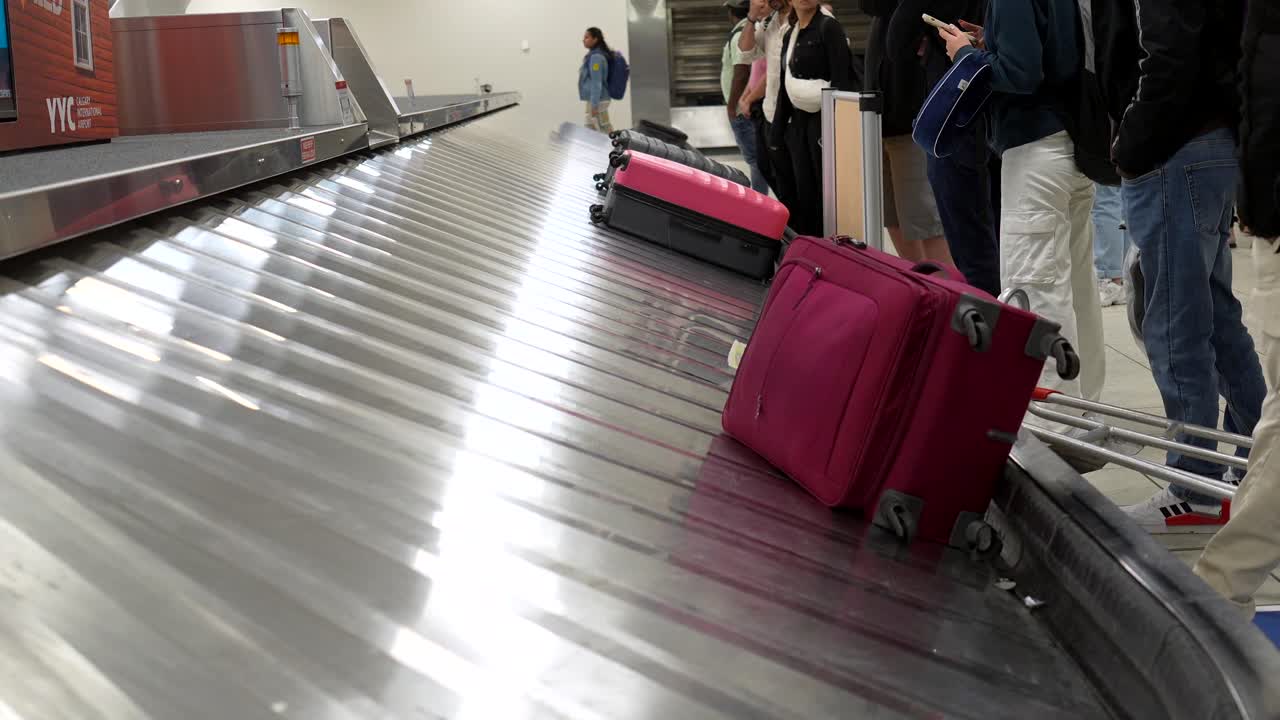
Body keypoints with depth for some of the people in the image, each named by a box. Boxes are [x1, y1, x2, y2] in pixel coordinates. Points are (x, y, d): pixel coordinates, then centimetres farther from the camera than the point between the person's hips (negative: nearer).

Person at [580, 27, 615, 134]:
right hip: (594, 100, 10)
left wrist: (594, 105, -22)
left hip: (598, 101, -10)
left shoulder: (596, 57, -16)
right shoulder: (593, 55, 12)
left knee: (605, 131, -5)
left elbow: (597, 83, -20)